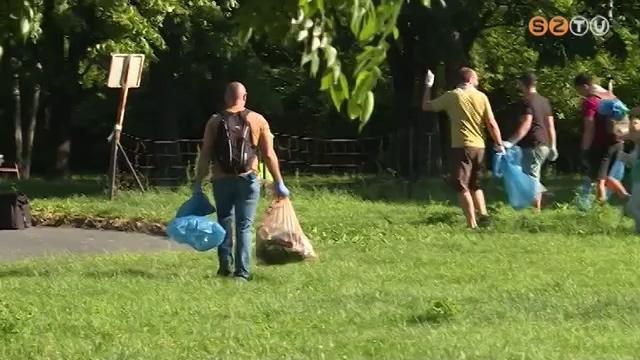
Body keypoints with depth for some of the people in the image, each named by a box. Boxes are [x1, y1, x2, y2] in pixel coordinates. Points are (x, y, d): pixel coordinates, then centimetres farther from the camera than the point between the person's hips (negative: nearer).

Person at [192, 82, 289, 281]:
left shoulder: (215, 121, 2)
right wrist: (278, 183, 4)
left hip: (221, 180, 1)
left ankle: (225, 264, 4)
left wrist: (198, 182, 4)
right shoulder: (257, 120, 1)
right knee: (244, 226, 4)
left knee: (224, 221, 17)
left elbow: (205, 155, -1)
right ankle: (242, 272, -1)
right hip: (248, 179, -1)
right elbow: (269, 155, -1)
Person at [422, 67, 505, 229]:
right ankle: (483, 215, 6)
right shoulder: (481, 97, 2)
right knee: (475, 185, 21)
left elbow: (426, 106, 8)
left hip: (461, 147, -4)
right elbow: (492, 124, 0)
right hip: (479, 147, 4)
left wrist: (428, 86, 21)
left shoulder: (451, 96, -3)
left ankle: (472, 224, -8)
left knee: (462, 186, -1)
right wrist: (499, 144, 8)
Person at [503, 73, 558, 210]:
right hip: (544, 145, 9)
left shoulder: (527, 101, -12)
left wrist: (511, 141, -29)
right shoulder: (544, 101, 14)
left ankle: (536, 210, -9)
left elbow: (526, 125, -23)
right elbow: (550, 125, 16)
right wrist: (552, 146, 22)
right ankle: (537, 208, 16)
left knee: (531, 178, -6)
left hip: (531, 145, -9)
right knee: (534, 178, 16)